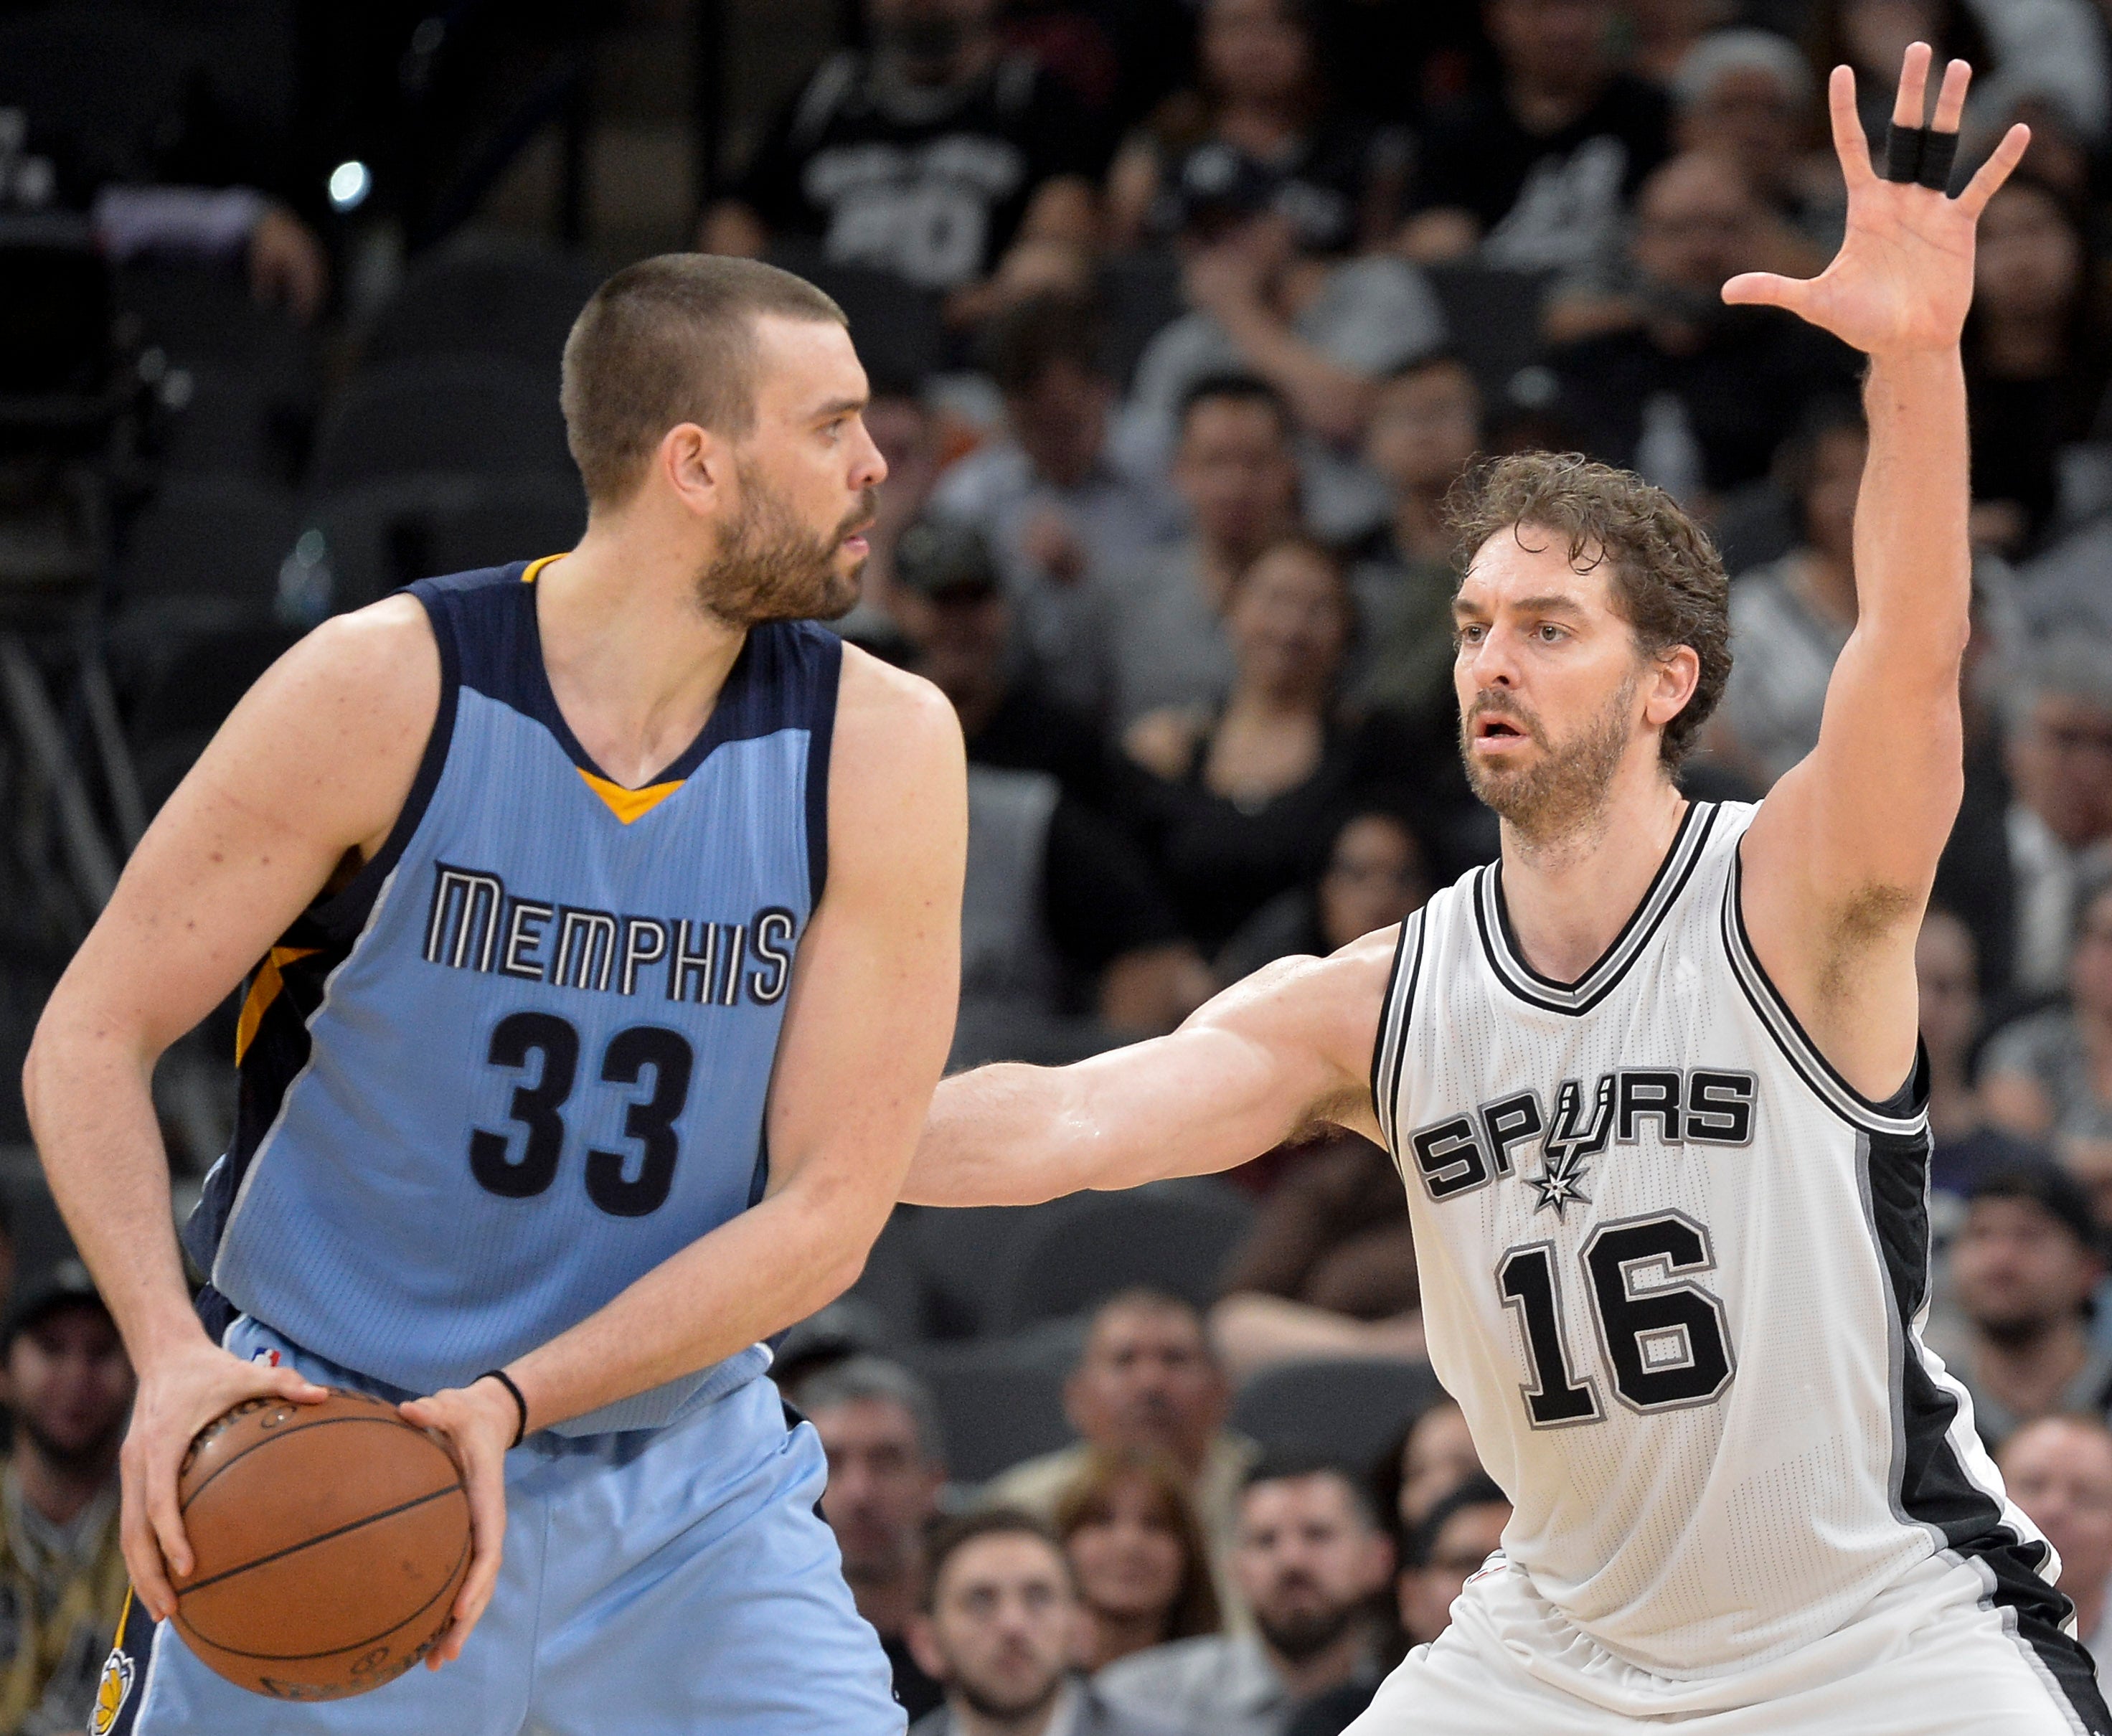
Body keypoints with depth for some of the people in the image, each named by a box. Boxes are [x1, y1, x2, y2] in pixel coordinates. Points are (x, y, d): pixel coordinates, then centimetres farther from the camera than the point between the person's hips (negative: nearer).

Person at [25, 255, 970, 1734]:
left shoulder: (880, 749, -7)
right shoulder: (385, 693, -13)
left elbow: (830, 1209, -9)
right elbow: (91, 1038, -8)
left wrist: (510, 1402, -21)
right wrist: (172, 1357, -25)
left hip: (684, 1481, 2)